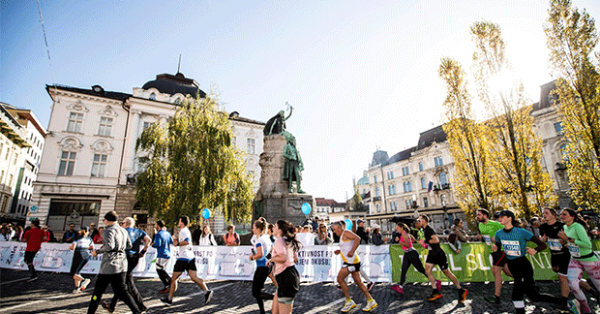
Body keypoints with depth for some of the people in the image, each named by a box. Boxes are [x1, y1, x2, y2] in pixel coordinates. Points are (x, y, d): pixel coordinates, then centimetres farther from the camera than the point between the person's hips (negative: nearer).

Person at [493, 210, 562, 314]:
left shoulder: (522, 232, -15)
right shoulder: (499, 233, -1)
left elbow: (543, 245, -12)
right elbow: (497, 246, 12)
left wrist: (535, 250, -32)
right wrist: (495, 247, -10)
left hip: (523, 266, -5)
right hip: (511, 265, 6)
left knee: (516, 295, -5)